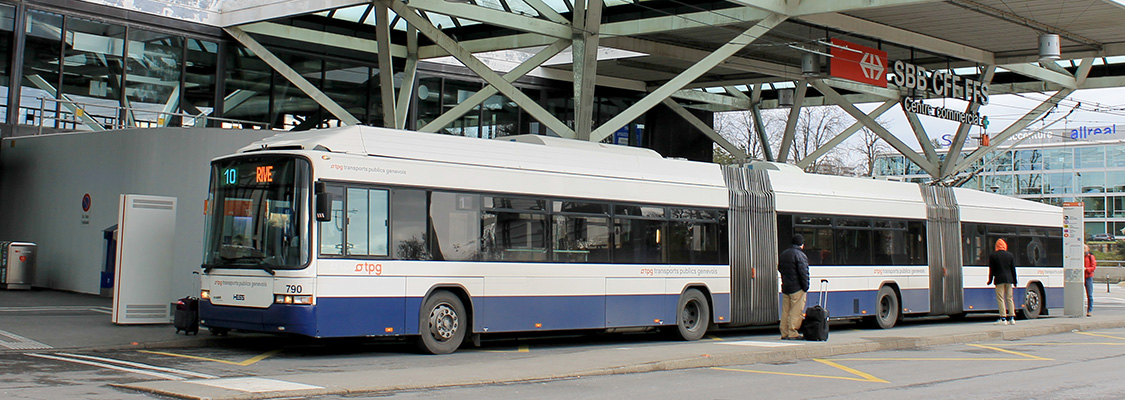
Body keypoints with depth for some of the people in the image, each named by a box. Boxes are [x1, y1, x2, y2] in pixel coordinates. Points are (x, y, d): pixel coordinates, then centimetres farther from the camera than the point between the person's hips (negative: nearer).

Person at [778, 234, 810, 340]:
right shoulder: (800, 255, -13)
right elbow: (803, 273, -16)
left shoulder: (783, 254, 14)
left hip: (785, 287, 8)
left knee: (785, 311, 11)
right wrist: (805, 287, -9)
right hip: (797, 289, -8)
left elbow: (780, 268, 22)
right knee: (796, 311, -4)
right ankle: (792, 333, -5)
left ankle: (784, 333, 13)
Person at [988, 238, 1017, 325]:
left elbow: (991, 270, 0)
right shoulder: (1010, 255, 8)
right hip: (1009, 279, 4)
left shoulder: (993, 256, -1)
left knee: (1000, 298, -3)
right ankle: (1012, 318, 6)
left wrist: (990, 280, 8)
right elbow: (1013, 269, 9)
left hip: (999, 279, -4)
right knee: (1009, 298, 8)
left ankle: (1003, 319, -8)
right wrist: (1014, 280, 15)